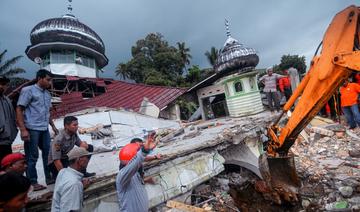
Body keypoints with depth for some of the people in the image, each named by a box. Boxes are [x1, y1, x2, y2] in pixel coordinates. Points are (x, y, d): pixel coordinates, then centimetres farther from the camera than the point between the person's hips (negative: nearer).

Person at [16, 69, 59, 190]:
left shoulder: (47, 94, 14)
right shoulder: (28, 90, -5)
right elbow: (19, 110, -9)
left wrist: (53, 126, 19)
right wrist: (23, 129, -17)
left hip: (44, 129, 7)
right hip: (32, 129, -6)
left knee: (48, 153, 11)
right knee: (32, 157, 3)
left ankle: (50, 178, 24)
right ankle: (32, 183, 14)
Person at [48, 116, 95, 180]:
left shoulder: (74, 134, -9)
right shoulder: (58, 139, -29)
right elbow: (56, 160, -28)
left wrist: (84, 145, -26)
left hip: (67, 158, 7)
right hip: (54, 164, -7)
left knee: (90, 148, -9)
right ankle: (56, 175, 0)